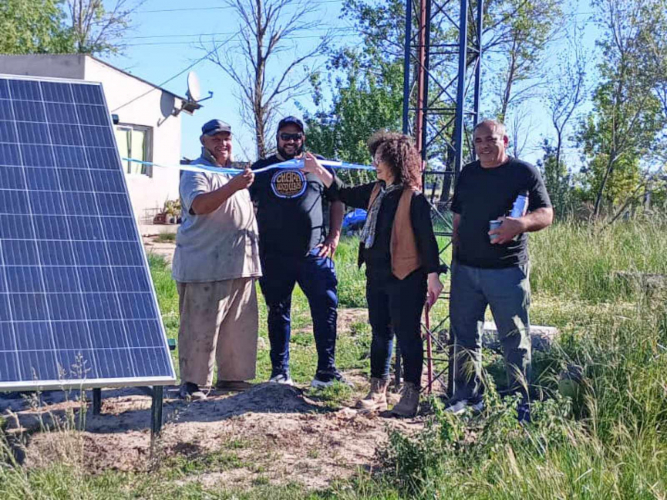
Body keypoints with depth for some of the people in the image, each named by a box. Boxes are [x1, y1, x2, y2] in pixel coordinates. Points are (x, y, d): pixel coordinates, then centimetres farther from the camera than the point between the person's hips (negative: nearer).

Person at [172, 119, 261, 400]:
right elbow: (199, 205, -25)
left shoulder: (234, 172, 22)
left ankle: (231, 376, 20)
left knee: (240, 325, 10)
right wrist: (232, 186, -36)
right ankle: (192, 382, 0)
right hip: (205, 265, -8)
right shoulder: (197, 172, -6)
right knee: (201, 326, -7)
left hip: (239, 262, 8)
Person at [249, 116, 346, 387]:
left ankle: (326, 370, 2)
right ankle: (279, 372, 17)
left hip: (314, 253, 0)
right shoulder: (261, 169, 11)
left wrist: (333, 238, 3)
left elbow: (336, 201, 12)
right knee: (278, 312, 8)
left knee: (327, 305, -6)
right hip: (274, 256, 1)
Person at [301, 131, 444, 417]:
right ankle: (378, 391, 23)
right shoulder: (376, 191, 8)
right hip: (376, 276, 8)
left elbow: (427, 238, -13)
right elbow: (345, 194, 22)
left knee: (407, 335, 2)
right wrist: (318, 171, 15)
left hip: (405, 278, -8)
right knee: (380, 333, 14)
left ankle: (411, 394, 13)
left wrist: (432, 276, -14)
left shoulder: (413, 198, -14)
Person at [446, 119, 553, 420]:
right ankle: (467, 396, 22)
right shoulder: (467, 174, 13)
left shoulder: (524, 172, -2)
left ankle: (520, 406, 8)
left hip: (507, 271, -5)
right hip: (466, 269, 5)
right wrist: (456, 254, 12)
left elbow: (546, 214, -6)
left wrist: (521, 223, -26)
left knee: (515, 340, 0)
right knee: (465, 336, 10)